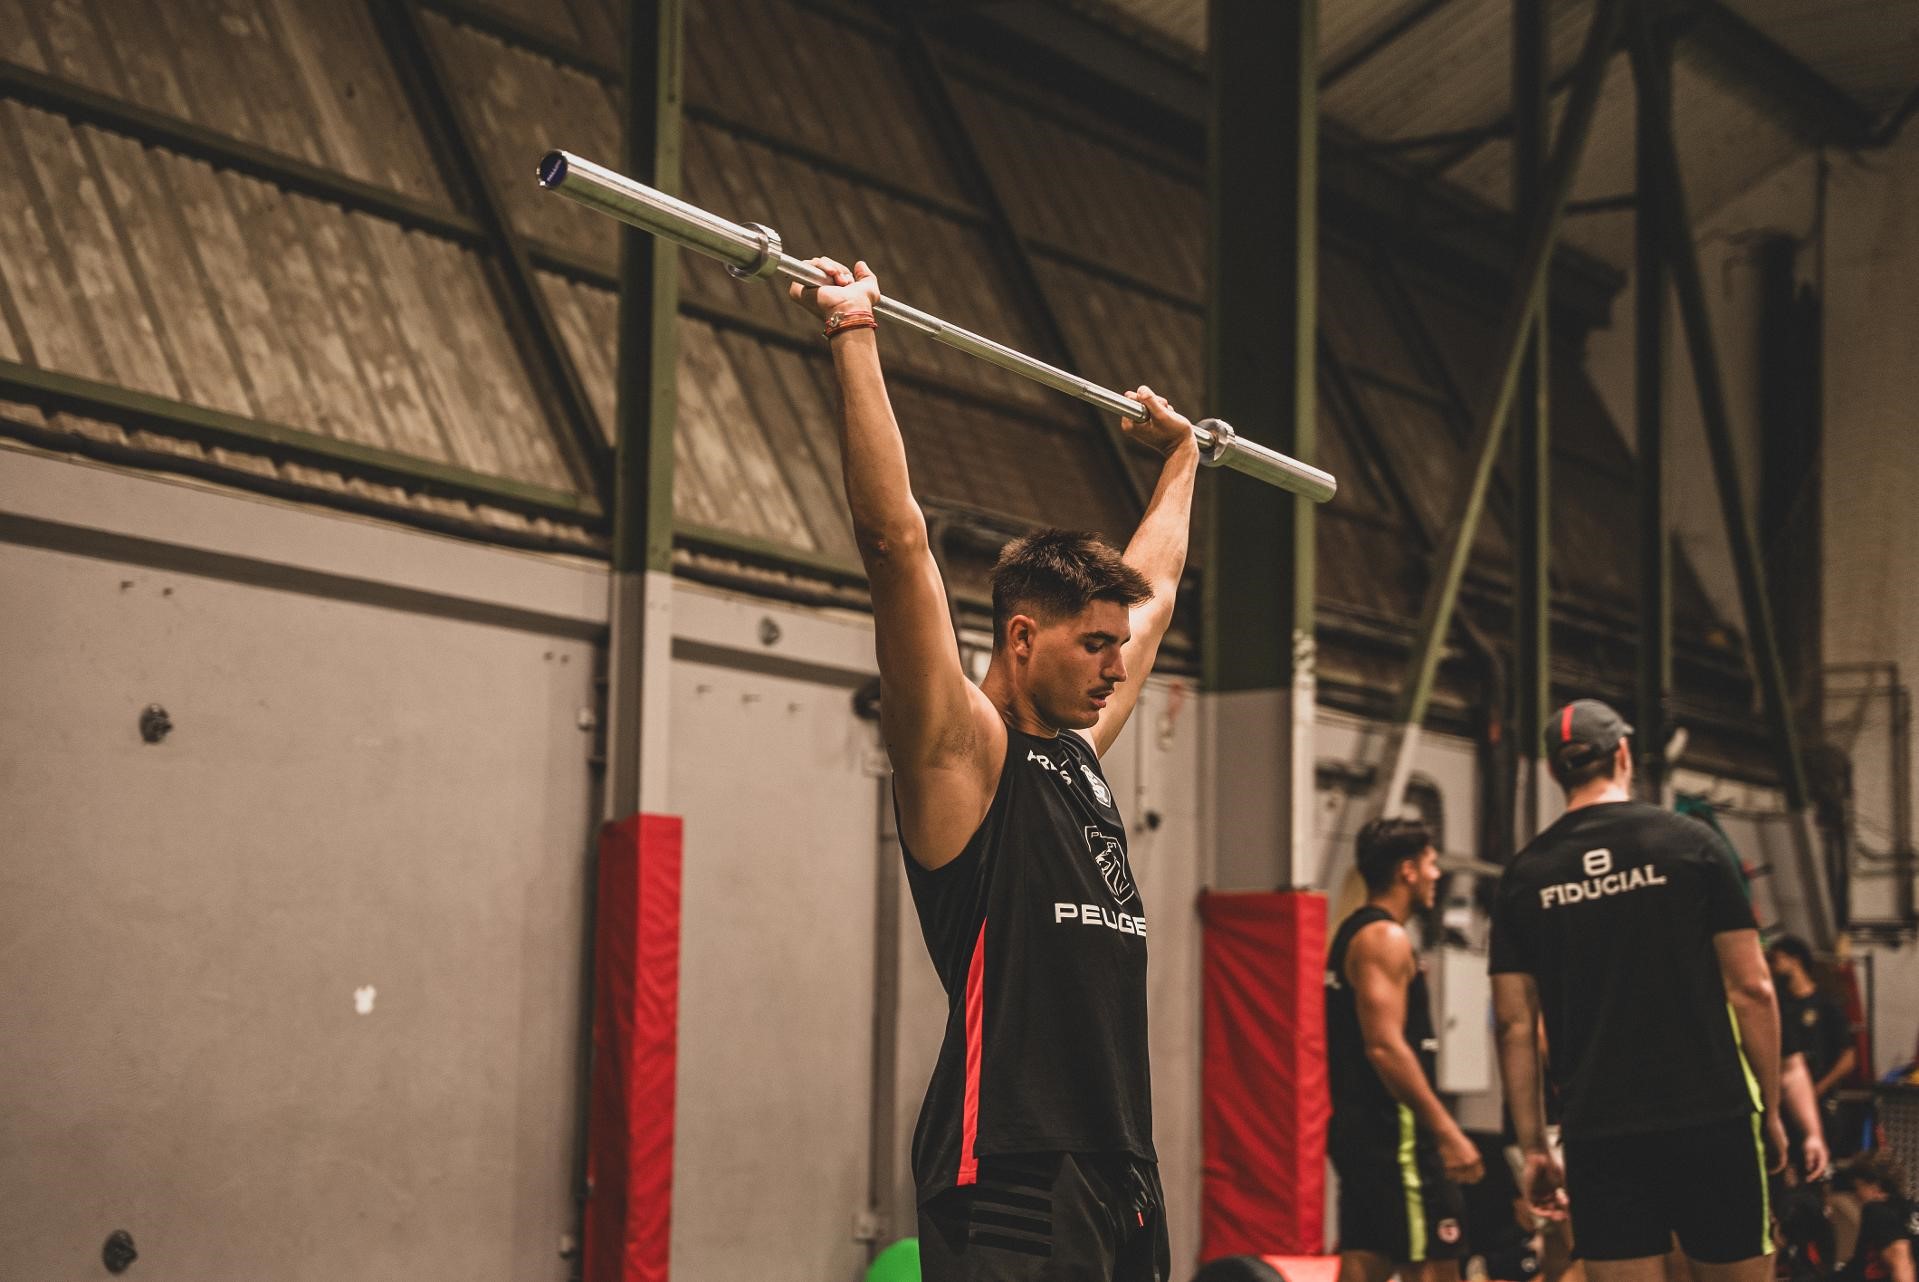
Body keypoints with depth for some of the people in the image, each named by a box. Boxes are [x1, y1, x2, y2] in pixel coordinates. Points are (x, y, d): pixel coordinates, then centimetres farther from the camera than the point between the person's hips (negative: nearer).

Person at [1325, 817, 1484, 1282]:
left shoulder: (1353, 934, 19)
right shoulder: (1385, 938, -12)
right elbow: (1386, 1047, -22)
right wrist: (1448, 1133, -23)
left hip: (1359, 1127, 10)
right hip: (1392, 1131, -10)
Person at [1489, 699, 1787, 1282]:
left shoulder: (1526, 875, 6)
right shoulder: (1688, 842, 0)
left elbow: (1515, 1025, 5)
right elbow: (1750, 988, -2)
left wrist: (1533, 1147, 10)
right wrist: (1770, 1109, 6)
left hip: (1597, 1131, 2)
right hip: (1710, 1117, -2)